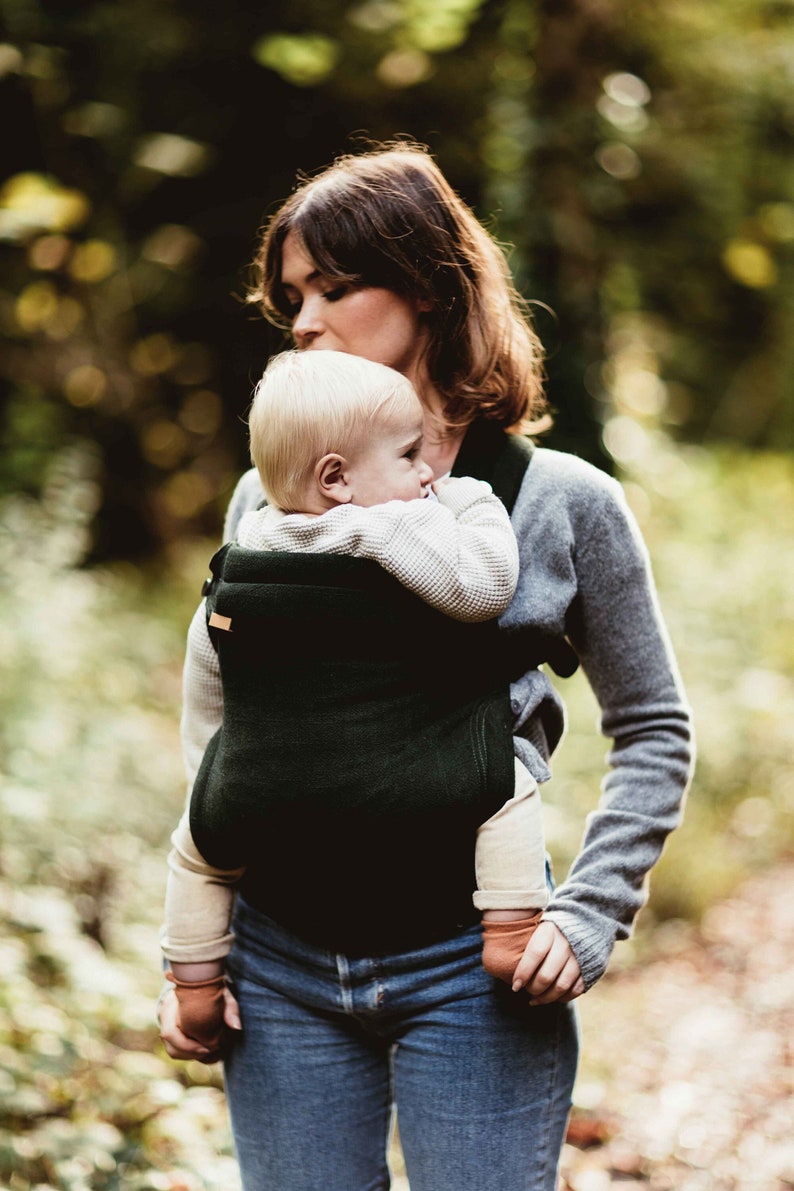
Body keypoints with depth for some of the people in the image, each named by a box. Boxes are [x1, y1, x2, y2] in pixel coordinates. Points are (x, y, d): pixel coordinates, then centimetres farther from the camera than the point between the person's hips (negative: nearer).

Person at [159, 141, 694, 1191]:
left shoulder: (566, 502, 0)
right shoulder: (266, 497, 8)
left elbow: (654, 729, 6)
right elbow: (218, 743, 12)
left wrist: (588, 913, -6)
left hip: (472, 965, -2)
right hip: (282, 966, 3)